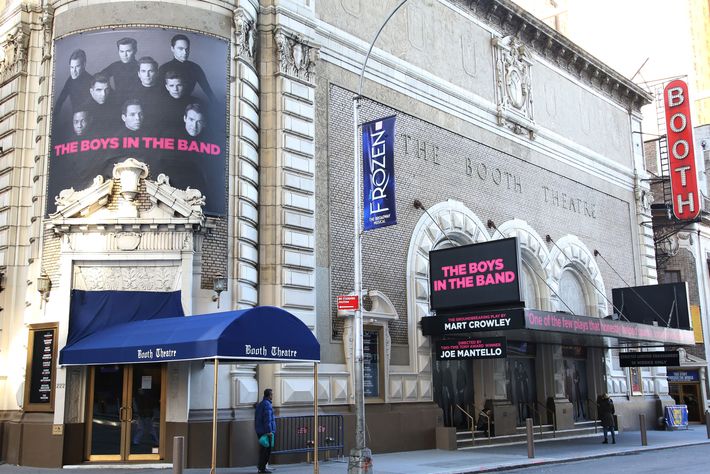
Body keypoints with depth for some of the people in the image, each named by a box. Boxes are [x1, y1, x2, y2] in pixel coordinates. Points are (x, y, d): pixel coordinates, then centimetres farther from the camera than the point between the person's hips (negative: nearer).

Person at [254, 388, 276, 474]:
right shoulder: (267, 404, -12)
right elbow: (267, 419, -19)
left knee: (263, 449, 13)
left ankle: (261, 466, 16)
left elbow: (256, 419, 20)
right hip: (266, 431, -10)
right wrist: (269, 431, -20)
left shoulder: (259, 404, 18)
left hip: (260, 431, 10)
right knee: (267, 449, -7)